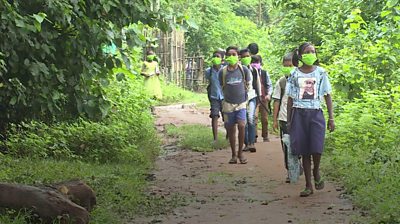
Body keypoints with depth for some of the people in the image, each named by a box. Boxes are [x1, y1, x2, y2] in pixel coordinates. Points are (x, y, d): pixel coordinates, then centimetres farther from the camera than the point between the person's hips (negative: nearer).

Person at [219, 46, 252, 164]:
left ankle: (240, 153, -3)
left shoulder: (244, 70, -3)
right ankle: (233, 154, 17)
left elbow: (247, 85, 10)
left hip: (241, 103, -1)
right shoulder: (222, 72, -3)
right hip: (228, 104, 1)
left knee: (241, 126, -17)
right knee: (231, 129, 5)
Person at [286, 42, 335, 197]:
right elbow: (290, 99, 9)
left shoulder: (321, 72, 5)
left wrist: (331, 118, 3)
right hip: (299, 114, 1)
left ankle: (316, 172, 16)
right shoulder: (295, 74, 5)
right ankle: (308, 185, 12)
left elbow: (327, 96, 8)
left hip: (316, 113, -1)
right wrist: (289, 121, 6)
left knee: (316, 148, -16)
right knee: (304, 151, 2)